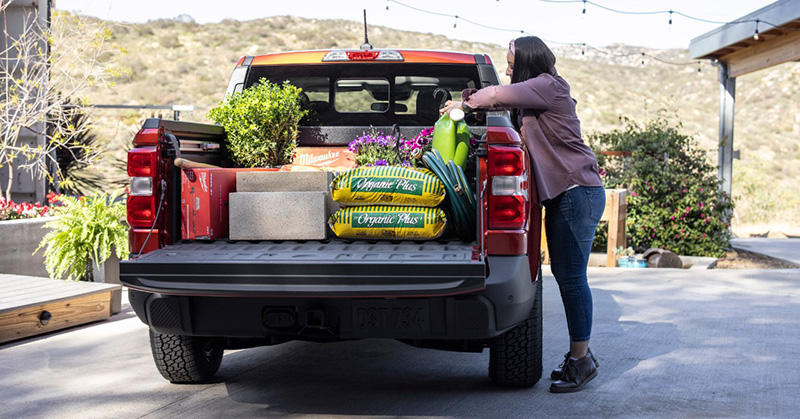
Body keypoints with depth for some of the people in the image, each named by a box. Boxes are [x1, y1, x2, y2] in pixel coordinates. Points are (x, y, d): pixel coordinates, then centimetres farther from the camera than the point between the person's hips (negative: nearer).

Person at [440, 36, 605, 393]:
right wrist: (476, 101, 5)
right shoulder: (536, 97, 20)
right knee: (564, 274, 11)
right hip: (562, 193, 10)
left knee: (571, 277, -9)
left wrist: (465, 104, 1)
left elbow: (500, 95, -15)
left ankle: (581, 359, -3)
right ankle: (579, 355, 19)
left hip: (578, 192, -10)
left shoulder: (549, 86, -9)